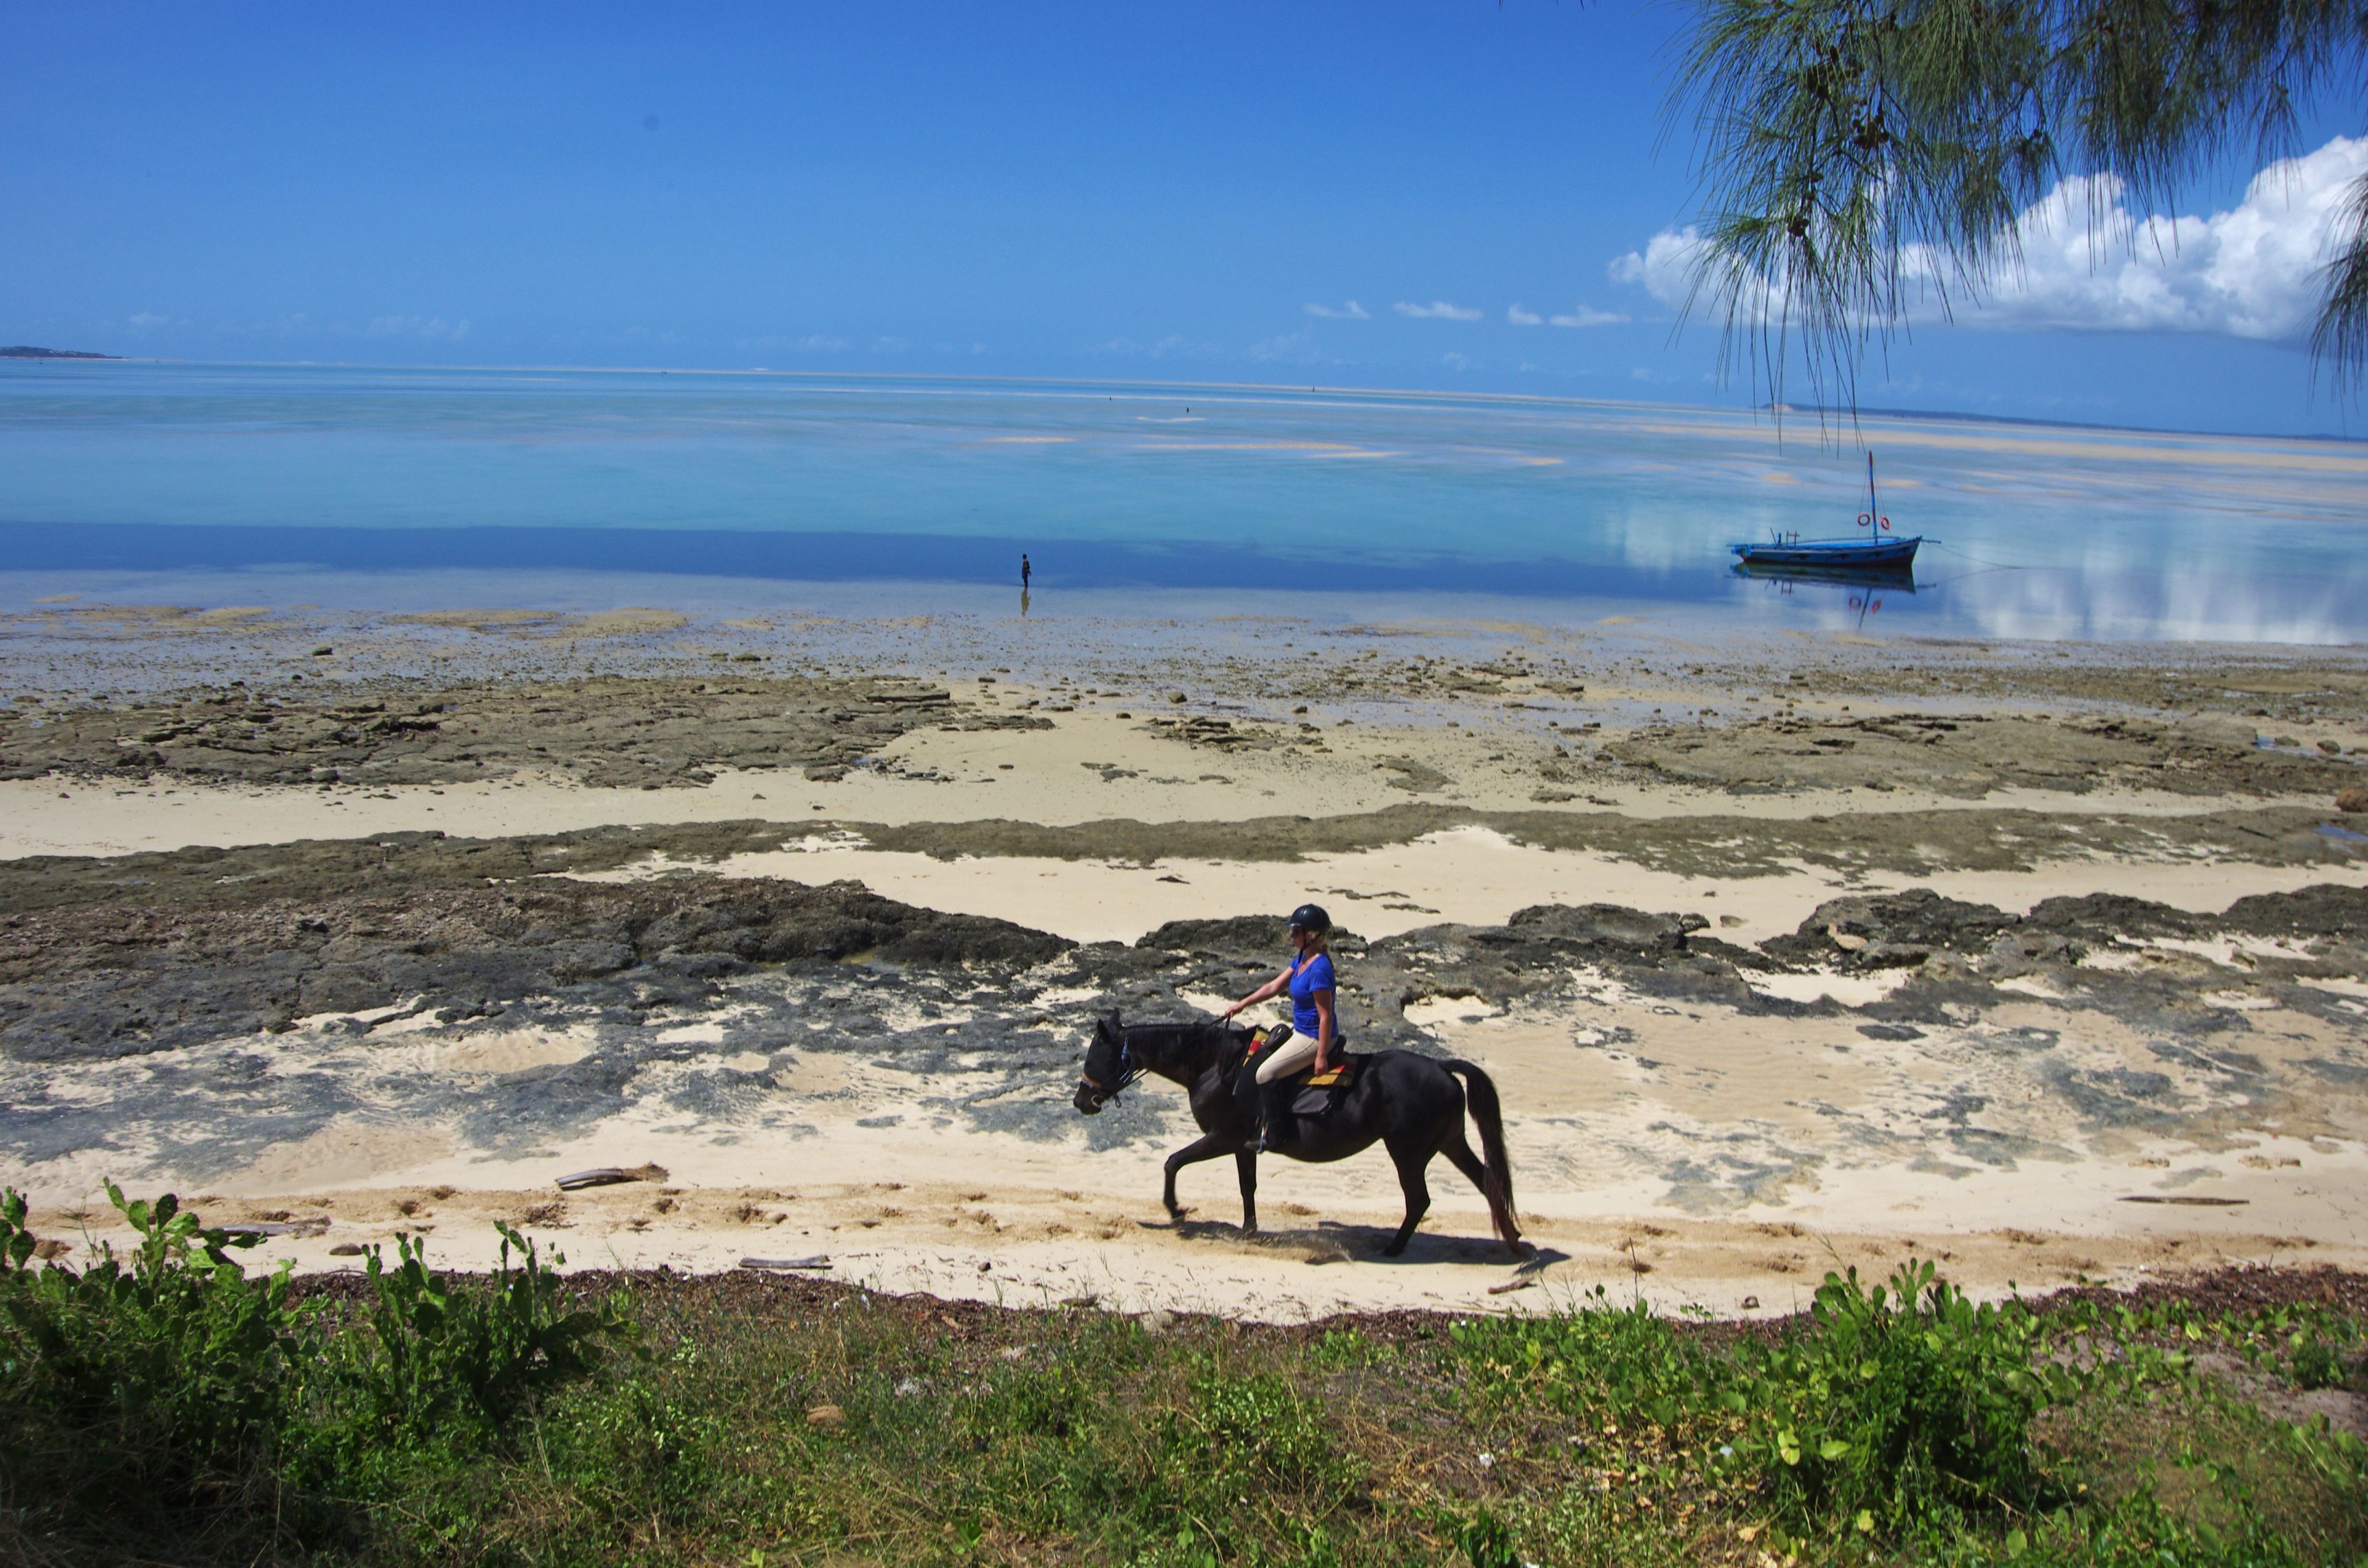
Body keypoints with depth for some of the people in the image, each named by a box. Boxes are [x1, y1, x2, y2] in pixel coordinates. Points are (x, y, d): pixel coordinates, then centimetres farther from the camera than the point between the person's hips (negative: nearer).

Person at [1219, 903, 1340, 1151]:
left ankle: (1271, 1132, -4)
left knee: (1265, 1073, -15)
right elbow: (1274, 987, 13)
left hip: (1315, 1037, -11)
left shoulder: (1319, 968, -26)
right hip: (1300, 1029, 11)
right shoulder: (1302, 958, 4)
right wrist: (1241, 1005, 11)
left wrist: (1321, 1056, -23)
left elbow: (1326, 1016, -25)